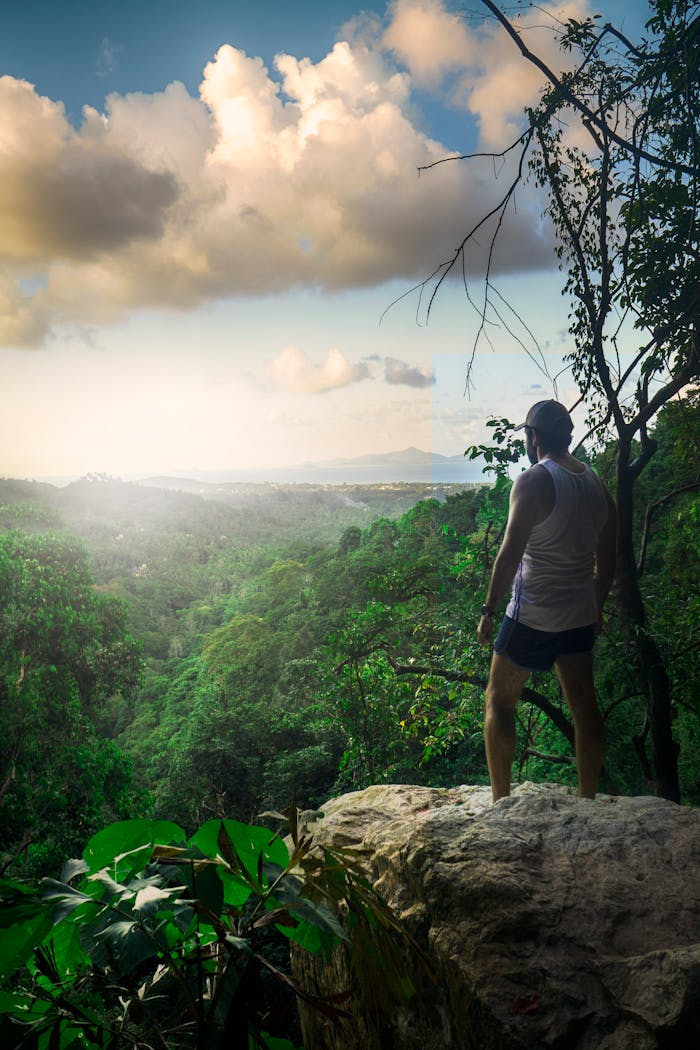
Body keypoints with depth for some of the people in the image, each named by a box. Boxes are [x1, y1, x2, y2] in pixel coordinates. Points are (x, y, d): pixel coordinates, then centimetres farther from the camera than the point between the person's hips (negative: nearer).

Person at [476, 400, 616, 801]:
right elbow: (607, 560, 12)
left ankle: (501, 802, 8)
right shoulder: (597, 485, 6)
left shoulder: (533, 482, -15)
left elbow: (510, 555, -19)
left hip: (532, 617, -6)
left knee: (499, 702, 6)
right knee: (584, 707, 12)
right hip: (581, 616, 7)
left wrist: (489, 610, -11)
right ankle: (588, 801, 21)